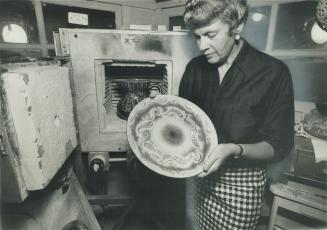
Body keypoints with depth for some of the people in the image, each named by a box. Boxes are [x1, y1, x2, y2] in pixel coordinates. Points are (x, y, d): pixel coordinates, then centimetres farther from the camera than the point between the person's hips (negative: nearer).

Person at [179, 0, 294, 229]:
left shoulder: (274, 73, -16)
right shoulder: (195, 67, -3)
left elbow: (279, 146, -12)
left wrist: (234, 150, -30)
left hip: (241, 184, -3)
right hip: (197, 174, 4)